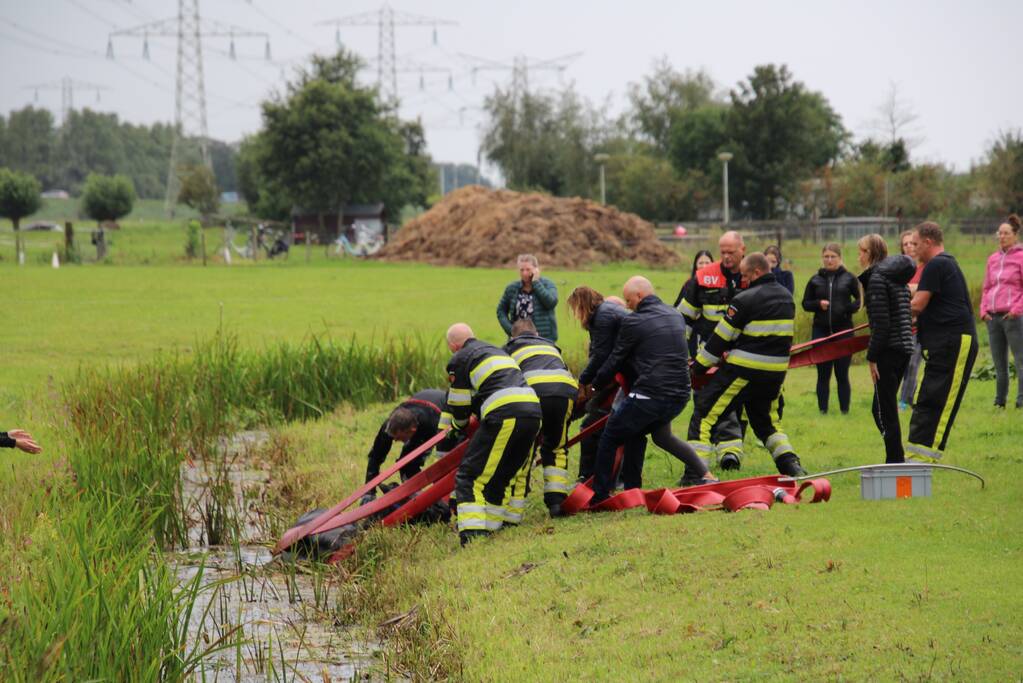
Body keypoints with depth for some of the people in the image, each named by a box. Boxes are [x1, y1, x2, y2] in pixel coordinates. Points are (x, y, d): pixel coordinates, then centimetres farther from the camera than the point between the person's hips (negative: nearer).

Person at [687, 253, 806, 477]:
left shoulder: (745, 300, -12)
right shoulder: (787, 298, 11)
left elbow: (721, 338, -8)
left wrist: (699, 366, 4)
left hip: (745, 369, -7)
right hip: (776, 372, 7)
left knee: (704, 411, 1)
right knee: (766, 419, 26)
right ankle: (792, 465, 11)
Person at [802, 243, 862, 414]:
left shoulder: (848, 279, 3)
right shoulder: (815, 280, 8)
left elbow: (860, 300, 4)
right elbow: (805, 303, 11)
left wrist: (849, 307, -15)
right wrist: (818, 304, -9)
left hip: (843, 330, -2)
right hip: (821, 331, 2)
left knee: (842, 374, 2)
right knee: (823, 374, 4)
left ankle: (844, 410, 7)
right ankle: (823, 410, 10)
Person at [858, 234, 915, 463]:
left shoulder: (877, 278, -12)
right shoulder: (898, 277, 16)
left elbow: (881, 323, -18)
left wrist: (872, 357, -15)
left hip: (888, 349, -9)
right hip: (904, 347, 9)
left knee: (884, 411, -3)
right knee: (881, 409, 16)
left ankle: (895, 461, -4)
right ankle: (896, 459, 16)